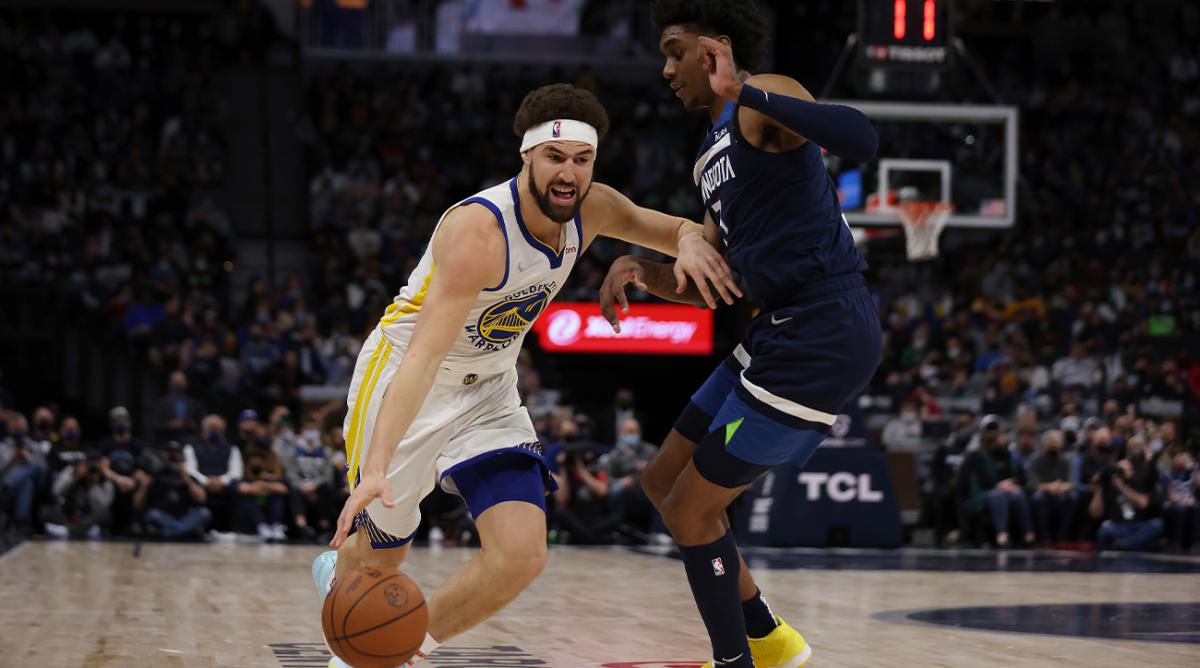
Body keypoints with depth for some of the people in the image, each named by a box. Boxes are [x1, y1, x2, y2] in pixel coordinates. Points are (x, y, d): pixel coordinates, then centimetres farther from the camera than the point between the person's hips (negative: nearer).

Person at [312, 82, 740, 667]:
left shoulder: (592, 209, -11)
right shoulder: (478, 231, -33)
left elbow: (675, 229, 6)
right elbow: (424, 356, -40)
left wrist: (691, 243, -21)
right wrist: (377, 469, -50)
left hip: (489, 393, 6)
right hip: (402, 381, -5)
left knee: (522, 556, -13)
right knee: (381, 557, 11)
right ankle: (338, 571, 51)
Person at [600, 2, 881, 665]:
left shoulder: (764, 101, -9)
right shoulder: (713, 154, 20)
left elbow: (859, 139, -31)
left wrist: (743, 92, -32)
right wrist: (642, 272, 1)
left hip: (824, 335, -10)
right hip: (781, 332, 10)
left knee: (690, 509, -3)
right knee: (664, 483, 18)